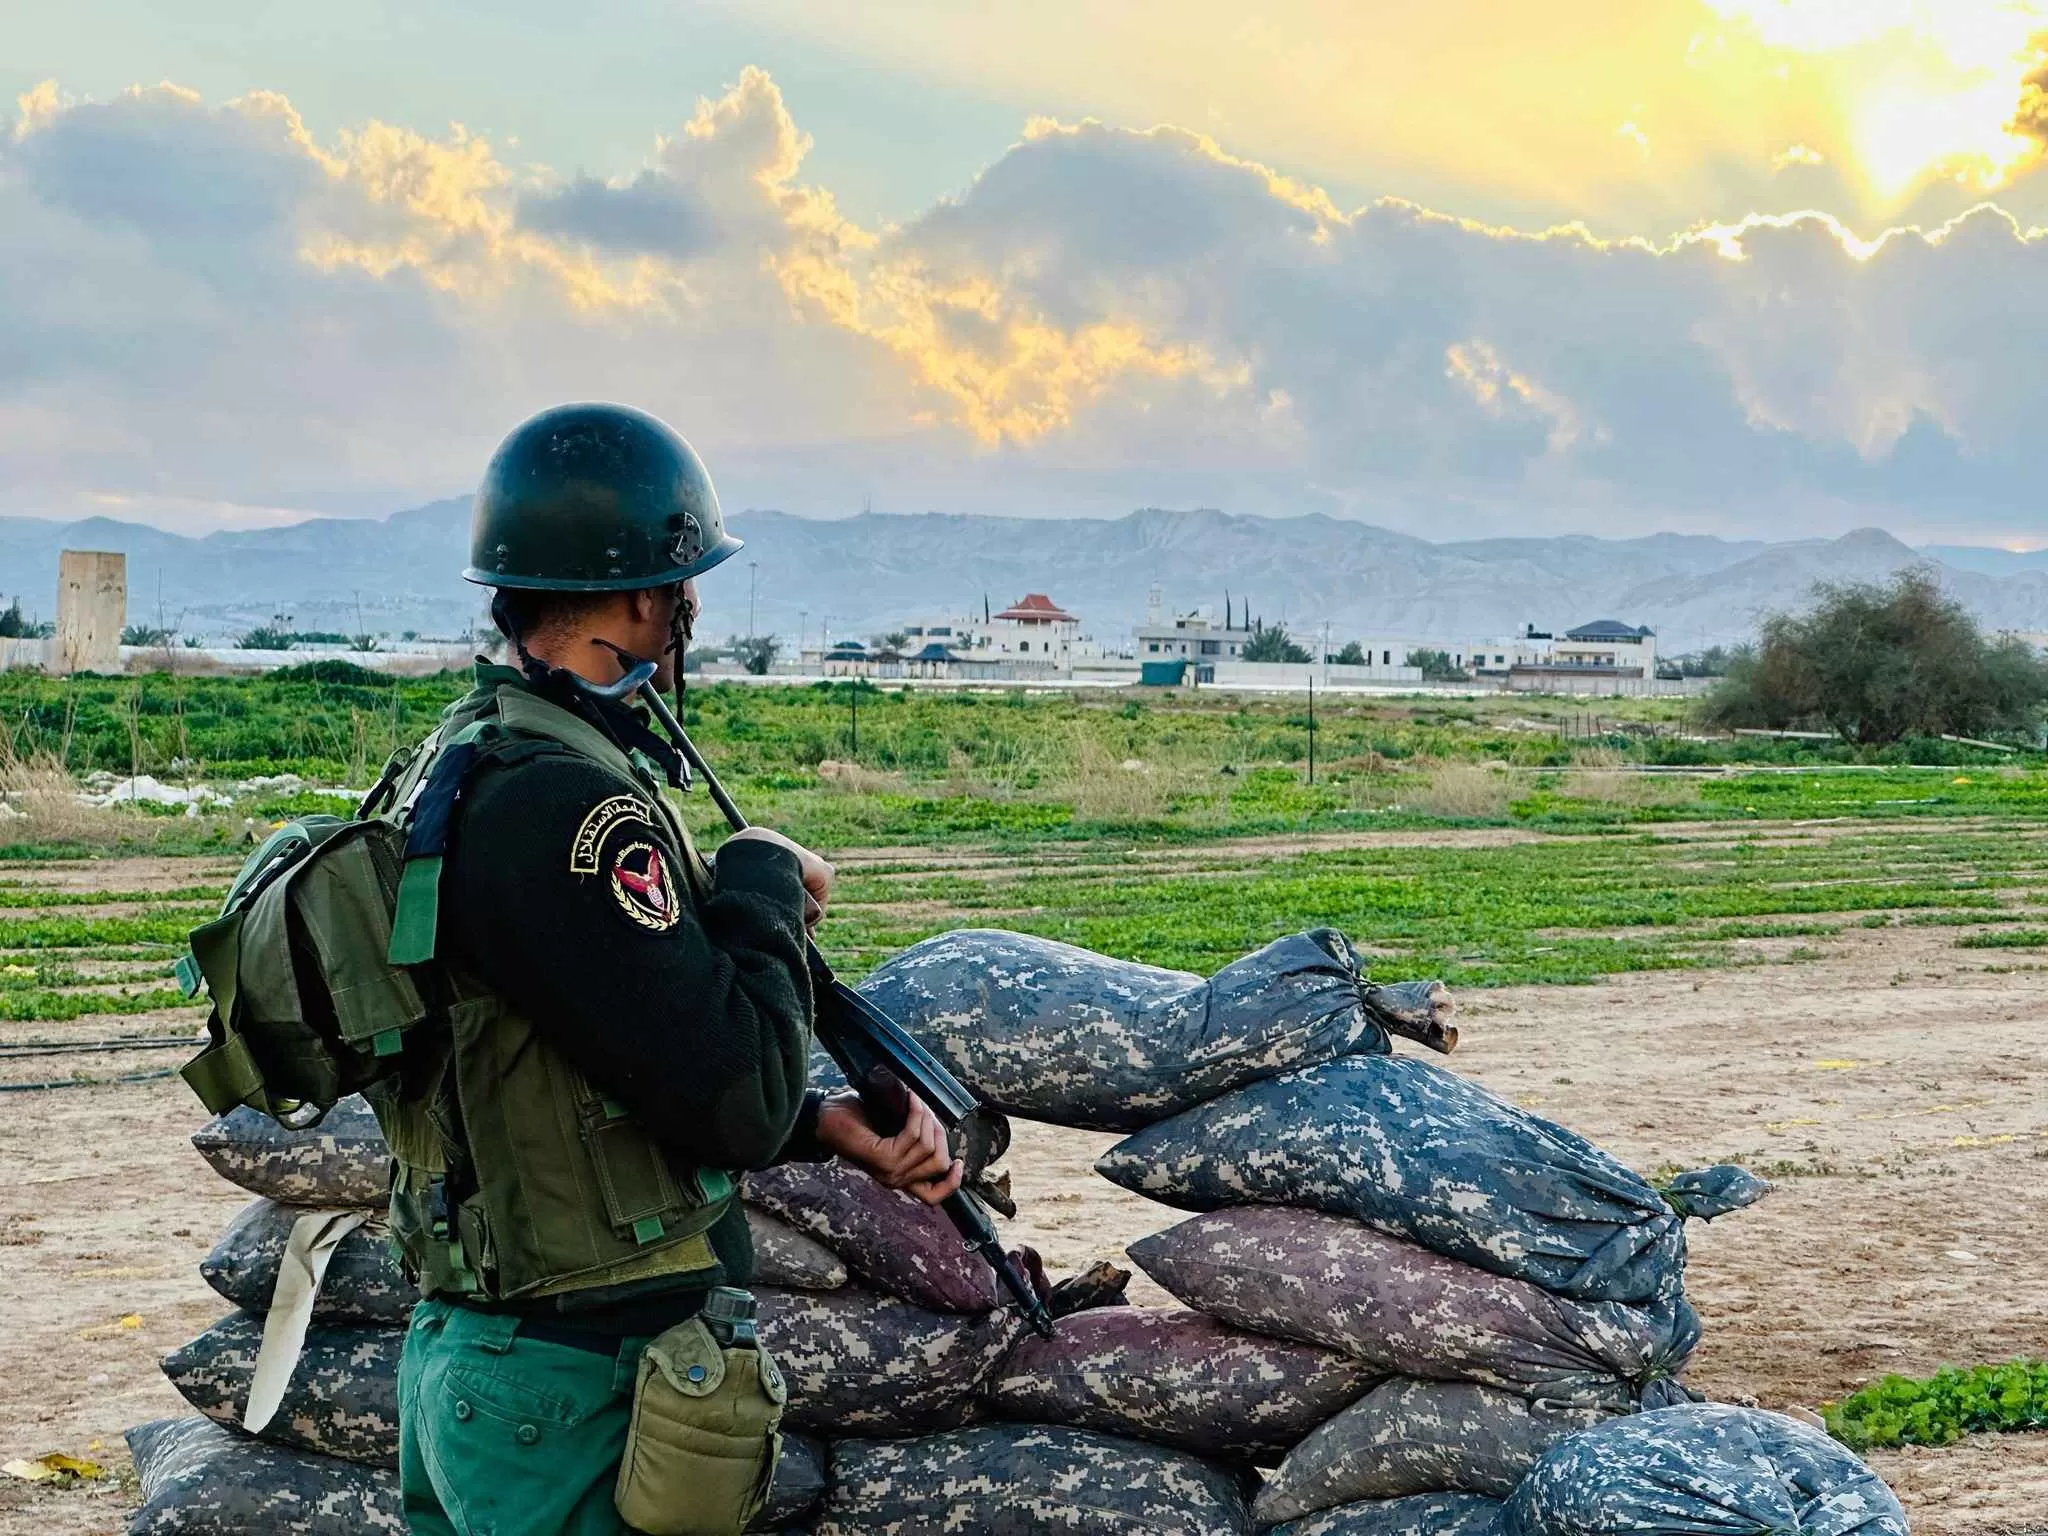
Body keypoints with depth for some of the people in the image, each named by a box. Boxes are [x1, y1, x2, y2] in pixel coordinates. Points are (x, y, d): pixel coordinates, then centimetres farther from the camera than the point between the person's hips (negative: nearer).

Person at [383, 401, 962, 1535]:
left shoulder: (468, 760, 9)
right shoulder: (564, 804, -23)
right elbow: (737, 1096, -25)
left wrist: (831, 1125, 3)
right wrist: (765, 878, -10)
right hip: (582, 1399, -10)